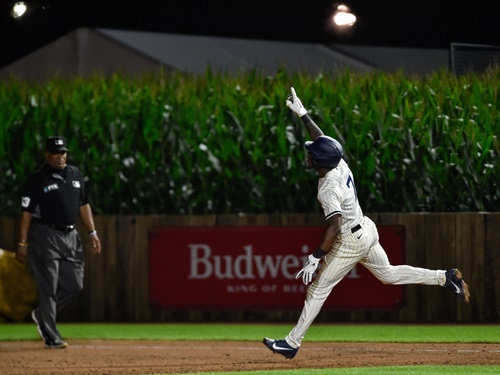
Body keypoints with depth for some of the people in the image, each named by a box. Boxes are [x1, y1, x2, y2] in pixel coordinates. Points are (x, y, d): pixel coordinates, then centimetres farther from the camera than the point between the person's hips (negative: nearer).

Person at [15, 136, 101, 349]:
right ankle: (51, 337, -2)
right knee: (49, 286, -6)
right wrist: (23, 243, -12)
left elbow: (83, 204, 17)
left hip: (70, 235, 6)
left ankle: (42, 315, 26)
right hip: (45, 235, -6)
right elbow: (26, 212, -8)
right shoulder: (37, 179, -7)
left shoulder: (75, 174, 11)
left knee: (74, 284, 4)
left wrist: (92, 232, 10)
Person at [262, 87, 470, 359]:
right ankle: (445, 277, 15)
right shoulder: (339, 164, -5)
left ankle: (292, 342, 5)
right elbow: (321, 139, 14)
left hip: (351, 242, -9)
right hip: (366, 228, 9)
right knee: (388, 274, 23)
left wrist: (314, 259, -34)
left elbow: (334, 226, -35)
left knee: (318, 289, -1)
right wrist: (302, 113, 17)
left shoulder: (329, 188, -27)